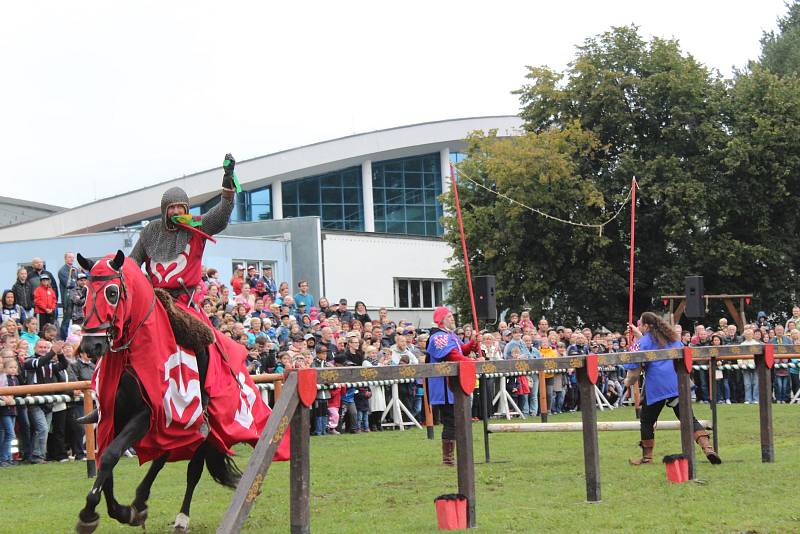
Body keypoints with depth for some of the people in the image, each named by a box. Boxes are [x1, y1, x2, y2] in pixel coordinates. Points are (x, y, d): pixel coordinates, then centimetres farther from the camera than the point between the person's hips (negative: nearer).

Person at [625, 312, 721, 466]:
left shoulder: (643, 342, -1)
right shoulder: (672, 337, 17)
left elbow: (635, 368, -6)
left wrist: (629, 381, 15)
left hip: (656, 386, -5)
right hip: (678, 384, 5)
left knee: (646, 420, 12)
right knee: (688, 418, 4)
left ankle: (647, 457, 14)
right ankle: (707, 447, -15)